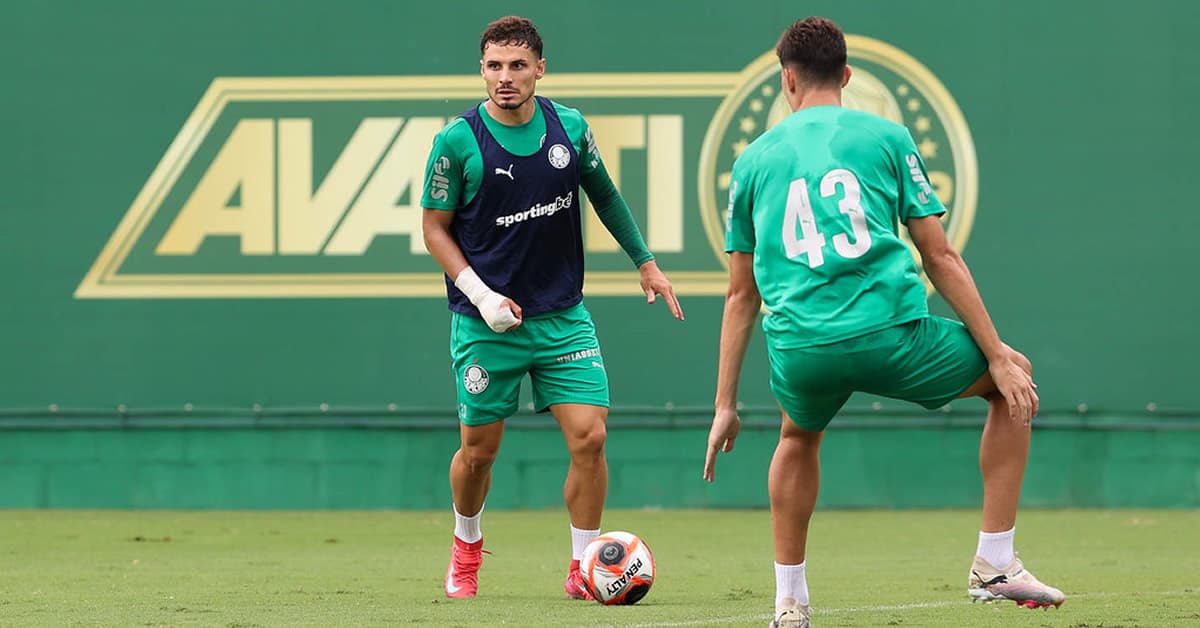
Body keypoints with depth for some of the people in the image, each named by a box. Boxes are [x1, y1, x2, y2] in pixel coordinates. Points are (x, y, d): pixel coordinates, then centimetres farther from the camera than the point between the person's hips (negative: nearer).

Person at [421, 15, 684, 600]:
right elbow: (436, 228, -3)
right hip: (487, 322, -2)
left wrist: (645, 261, 19)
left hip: (564, 317, 2)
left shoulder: (570, 127, -1)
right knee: (479, 449, 7)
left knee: (589, 436, -10)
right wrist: (480, 295, -14)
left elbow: (603, 194, 16)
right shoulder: (457, 141, -11)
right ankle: (466, 545, 37)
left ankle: (583, 568, 5)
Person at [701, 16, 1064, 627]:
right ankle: (996, 564, 16)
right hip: (889, 335, -3)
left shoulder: (754, 159, 16)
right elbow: (939, 256, 5)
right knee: (1011, 385, 22)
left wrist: (725, 406, 22)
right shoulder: (886, 137, 10)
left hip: (800, 349, 3)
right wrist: (998, 356, 9)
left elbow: (740, 294, 18)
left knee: (799, 437, 37)